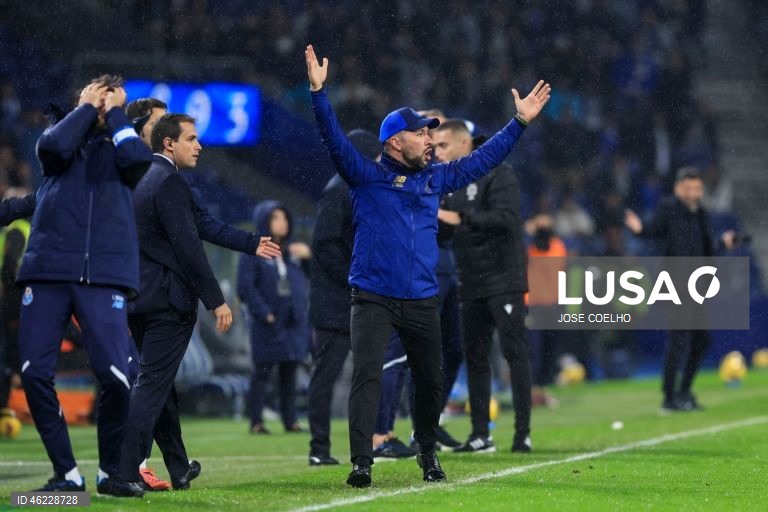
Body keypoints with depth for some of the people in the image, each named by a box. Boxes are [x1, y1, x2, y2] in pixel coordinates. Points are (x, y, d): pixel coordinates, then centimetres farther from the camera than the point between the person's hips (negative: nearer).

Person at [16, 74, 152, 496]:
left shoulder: (118, 145, 15)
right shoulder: (63, 137, 16)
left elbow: (139, 157, -9)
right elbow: (53, 147, -8)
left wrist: (114, 113, 5)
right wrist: (87, 108, 4)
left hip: (105, 275, -1)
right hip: (47, 270, 1)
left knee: (114, 375, -13)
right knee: (34, 374, -6)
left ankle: (110, 472, 5)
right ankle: (66, 473, 6)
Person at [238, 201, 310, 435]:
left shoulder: (293, 251, 12)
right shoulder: (253, 253, -4)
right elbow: (246, 288, -9)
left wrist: (308, 256, -6)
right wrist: (264, 314, -16)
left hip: (294, 324, 5)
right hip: (268, 325, -5)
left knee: (289, 372, 8)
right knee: (262, 372, -2)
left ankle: (290, 420, 13)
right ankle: (256, 422, 2)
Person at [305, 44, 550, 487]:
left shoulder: (437, 179, 13)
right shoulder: (367, 176, 0)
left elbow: (483, 159, 19)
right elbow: (335, 140, -12)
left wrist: (521, 122, 18)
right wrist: (319, 92, -24)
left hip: (423, 302, 4)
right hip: (373, 298, -4)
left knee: (431, 381, 10)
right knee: (367, 375, -16)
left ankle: (428, 453, 29)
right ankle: (362, 463, -18)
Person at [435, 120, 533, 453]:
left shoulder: (497, 175, -7)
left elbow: (506, 218, -20)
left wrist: (459, 219, -22)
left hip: (503, 280, -8)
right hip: (472, 285, 8)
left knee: (515, 352, -6)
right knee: (474, 357, 7)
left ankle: (523, 432, -5)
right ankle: (480, 435, 12)